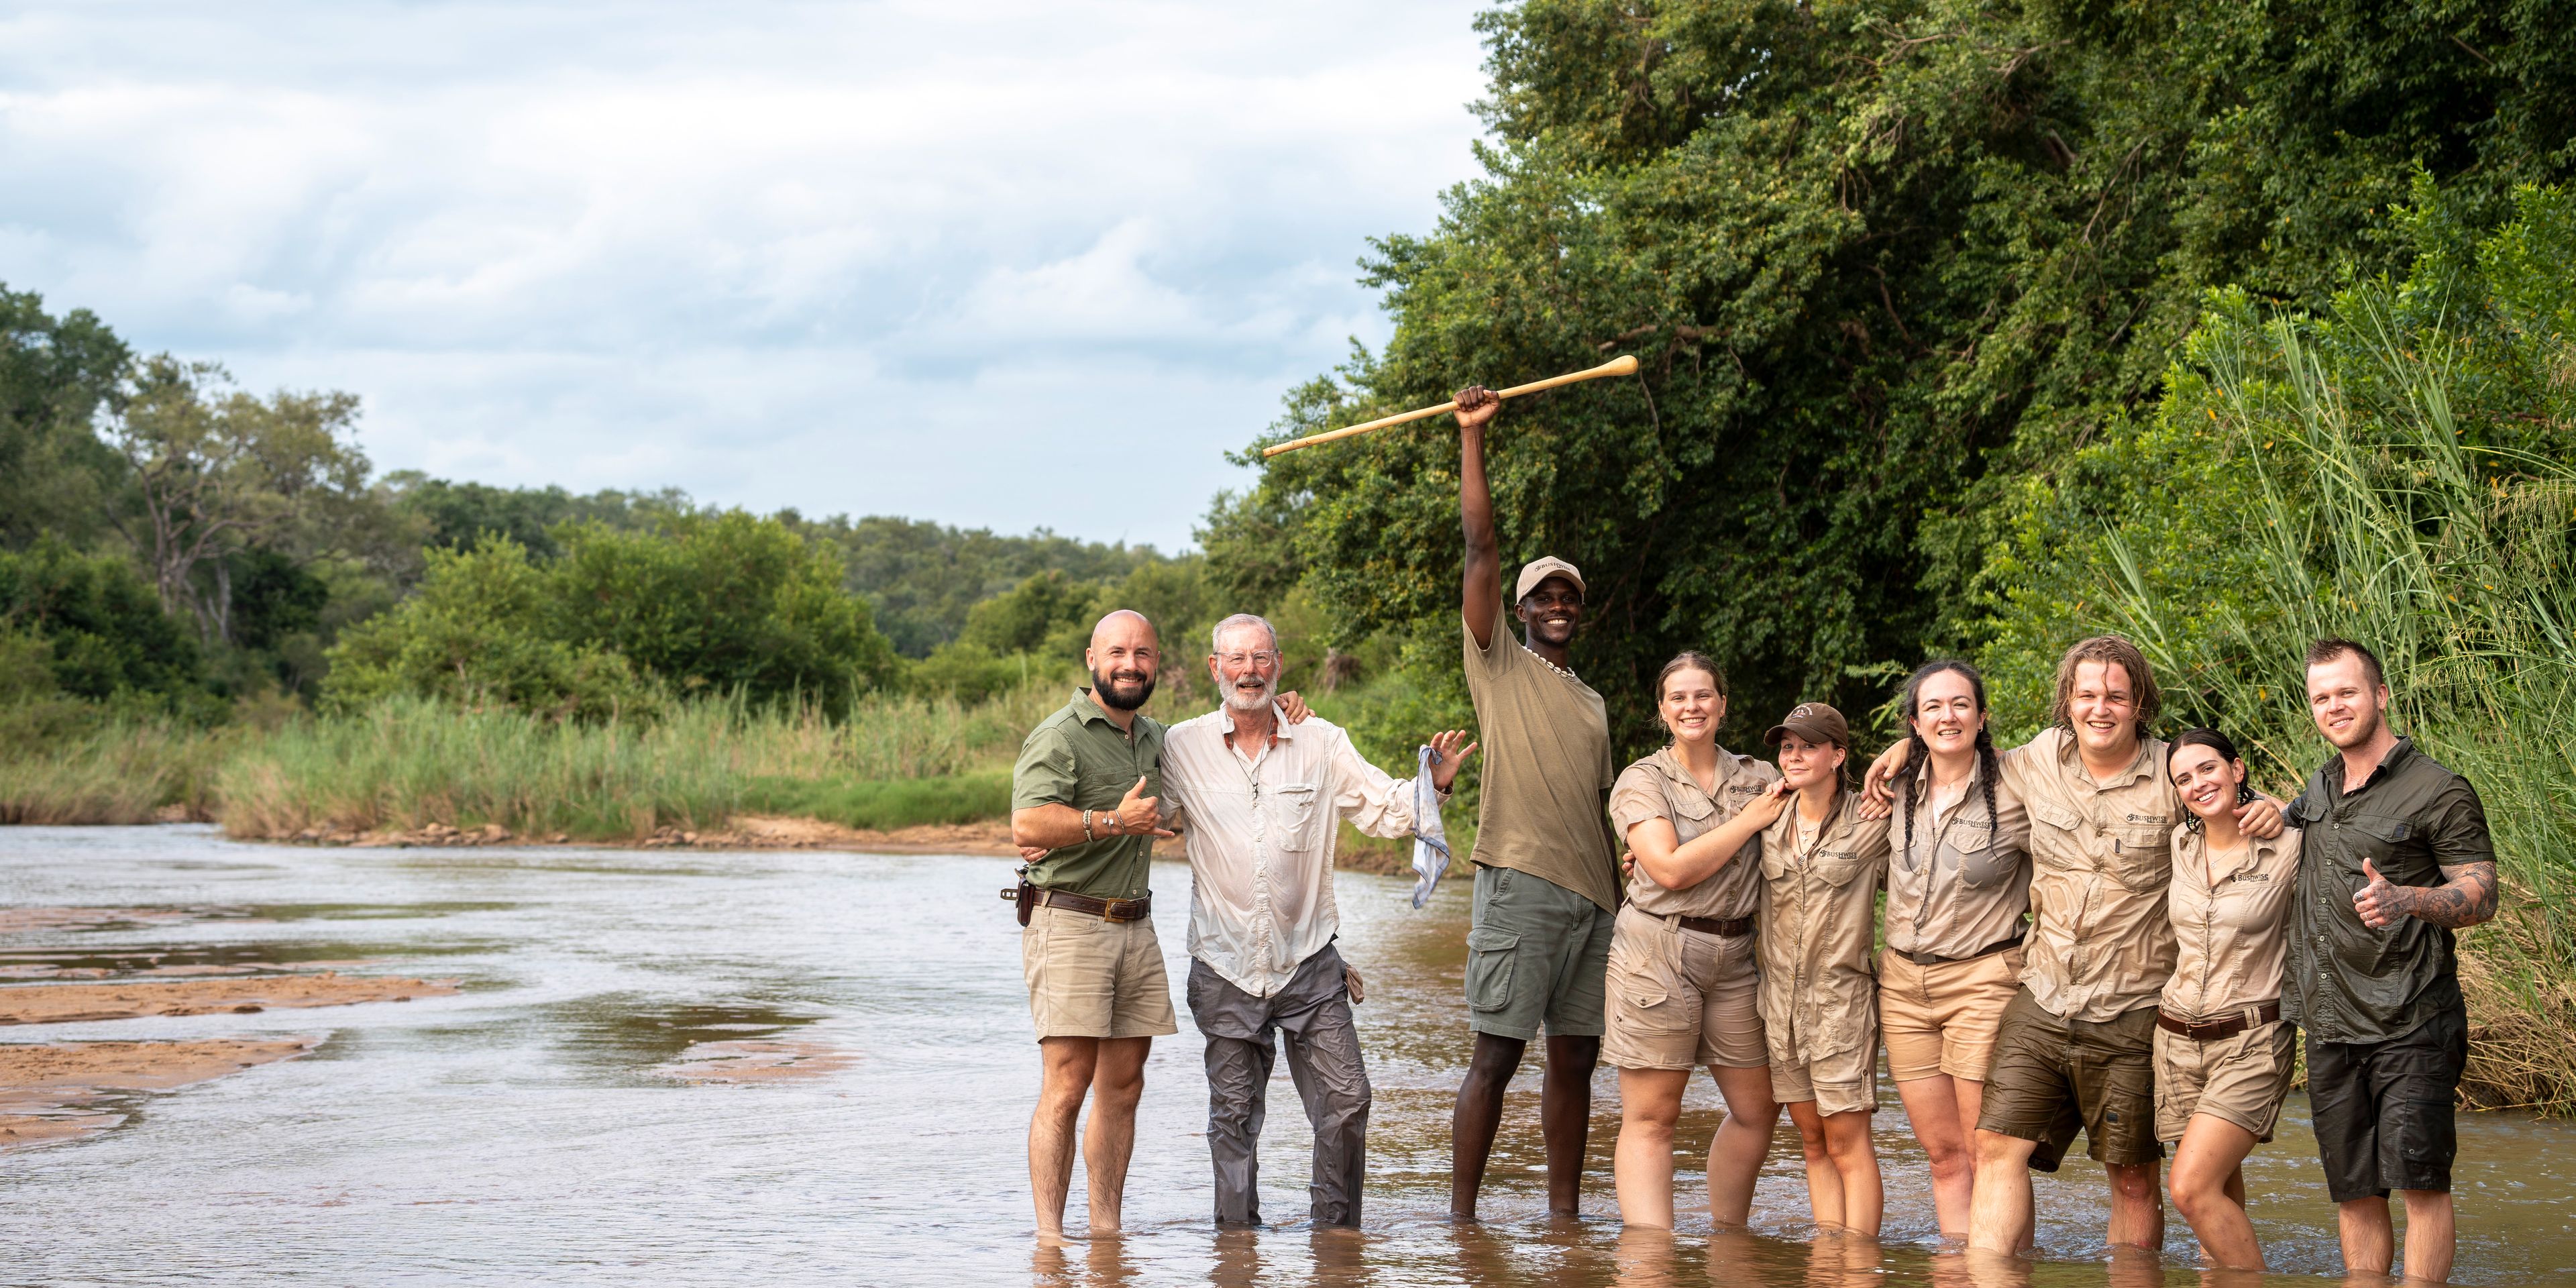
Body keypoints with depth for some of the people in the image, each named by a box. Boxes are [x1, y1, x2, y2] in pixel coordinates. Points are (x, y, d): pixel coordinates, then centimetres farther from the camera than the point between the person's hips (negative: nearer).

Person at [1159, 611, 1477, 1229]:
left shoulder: (1322, 744, 5)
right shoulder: (1182, 748, 2)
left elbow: (1386, 809, 6)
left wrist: (1433, 783, -13)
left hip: (1309, 961, 1)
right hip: (1226, 967, -1)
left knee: (1346, 1099, -5)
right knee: (1233, 1112, 4)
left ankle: (1336, 1225, 8)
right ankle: (1237, 1230, 14)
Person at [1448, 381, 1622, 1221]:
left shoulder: (1593, 705, 22)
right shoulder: (1500, 666, 6)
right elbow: (1480, 548, -2)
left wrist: (1618, 904, 18)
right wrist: (1473, 439, -6)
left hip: (1591, 898, 6)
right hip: (1521, 889, -6)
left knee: (1575, 1058, 7)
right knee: (1497, 1054, -8)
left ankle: (1566, 1212, 12)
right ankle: (1462, 1216, -7)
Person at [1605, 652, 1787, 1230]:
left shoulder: (1758, 779, 12)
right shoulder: (1642, 781, -1)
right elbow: (1673, 869, -13)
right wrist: (1749, 820, -9)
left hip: (1735, 957, 5)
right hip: (1659, 953, -5)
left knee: (1758, 1108, 9)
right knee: (1651, 1116, -5)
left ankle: (1725, 1236, 26)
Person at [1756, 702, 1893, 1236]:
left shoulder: (1871, 825, -4)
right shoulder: (1770, 825, 9)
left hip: (1842, 997, -5)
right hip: (1781, 998, 5)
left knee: (1847, 1141, -5)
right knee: (1813, 1141, 8)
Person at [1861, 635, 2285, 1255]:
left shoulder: (2173, 775, -5)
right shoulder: (2041, 758, 5)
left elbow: (2242, 810, 8)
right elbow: (1983, 761, 27)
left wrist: (2269, 812, -14)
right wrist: (1912, 744, 15)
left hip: (2129, 1016, -3)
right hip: (2041, 1002, 3)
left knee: (2135, 1180, 5)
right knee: (1999, 1146, -7)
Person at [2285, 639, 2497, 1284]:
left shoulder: (2439, 791, -5)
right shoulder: (2320, 787, 16)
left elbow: (2481, 896, -9)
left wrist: (2402, 900, -27)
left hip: (2412, 1025, -6)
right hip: (2331, 1030, 6)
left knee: (2419, 1177, -12)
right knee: (2353, 1191, 7)